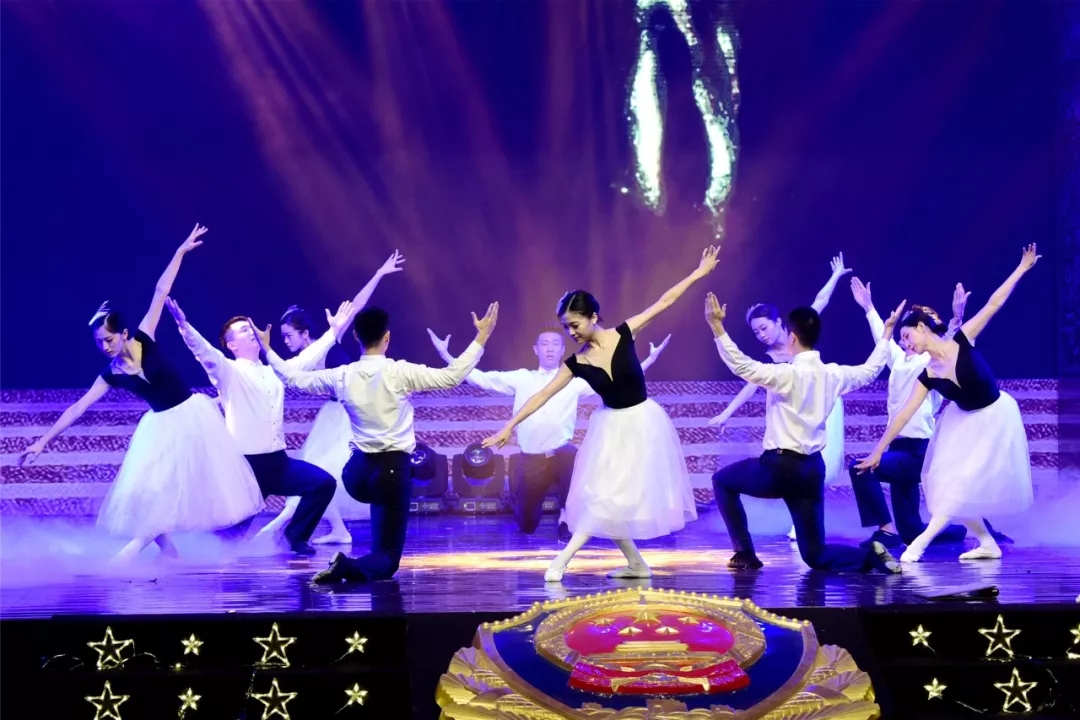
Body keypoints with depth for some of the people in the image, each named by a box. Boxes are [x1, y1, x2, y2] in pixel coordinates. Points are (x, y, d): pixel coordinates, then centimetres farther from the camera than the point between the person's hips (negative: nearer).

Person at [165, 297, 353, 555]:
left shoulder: (275, 371, 16)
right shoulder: (229, 372, -3)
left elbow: (308, 358, 23)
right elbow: (204, 351, -19)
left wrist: (334, 331, 24)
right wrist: (184, 326, -36)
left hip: (278, 461, 5)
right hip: (246, 465, -5)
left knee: (323, 482, -9)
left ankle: (295, 536, 10)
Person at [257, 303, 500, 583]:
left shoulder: (342, 376, 1)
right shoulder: (400, 372, -11)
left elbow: (296, 379, 14)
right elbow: (452, 377, -12)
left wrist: (267, 350, 28)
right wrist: (481, 338, -7)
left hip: (358, 471, 5)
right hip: (393, 469, -5)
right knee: (386, 559, -4)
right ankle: (350, 567, -35)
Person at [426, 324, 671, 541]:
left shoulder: (575, 380, 4)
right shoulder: (521, 378, 7)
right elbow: (482, 379, 5)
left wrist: (649, 360, -10)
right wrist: (446, 356, -2)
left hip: (561, 455, -1)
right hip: (531, 459, 1)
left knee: (572, 456, -39)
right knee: (527, 526, 6)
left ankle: (566, 518, -12)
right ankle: (524, 500, 47)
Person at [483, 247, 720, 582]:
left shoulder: (623, 335, -13)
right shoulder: (577, 363, -8)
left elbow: (663, 302, -7)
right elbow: (543, 395, -5)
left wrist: (699, 272, -4)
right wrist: (510, 426, -9)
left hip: (642, 423, -3)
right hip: (612, 427, 3)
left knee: (617, 496, -6)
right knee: (604, 496, 1)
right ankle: (636, 564, 15)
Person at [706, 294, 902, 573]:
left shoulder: (788, 374, -15)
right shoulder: (833, 375, 6)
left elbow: (741, 365, -23)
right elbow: (870, 370, 24)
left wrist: (717, 326, -26)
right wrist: (886, 333, 36)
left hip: (780, 467, -6)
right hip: (812, 469, 6)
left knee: (722, 481, 22)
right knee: (815, 555, 12)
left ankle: (745, 554, 14)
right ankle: (870, 554, -15)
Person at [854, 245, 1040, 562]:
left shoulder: (962, 340, -21)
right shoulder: (928, 376, -10)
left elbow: (993, 304, -17)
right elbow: (904, 414, -8)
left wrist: (1021, 268, -19)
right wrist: (878, 451, -8)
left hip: (996, 418, -5)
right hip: (965, 421, 6)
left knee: (965, 480, -8)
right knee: (946, 481, 1)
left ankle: (920, 543, -9)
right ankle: (987, 543, 11)